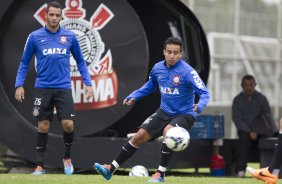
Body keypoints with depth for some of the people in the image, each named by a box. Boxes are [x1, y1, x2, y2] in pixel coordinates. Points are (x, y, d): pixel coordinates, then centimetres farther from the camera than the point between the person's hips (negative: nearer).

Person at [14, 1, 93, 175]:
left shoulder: (70, 36, 4)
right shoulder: (35, 37, 1)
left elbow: (80, 61, 13)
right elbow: (24, 63, 8)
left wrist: (88, 83, 6)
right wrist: (19, 85, -1)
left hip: (64, 88, 0)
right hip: (43, 88, 0)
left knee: (68, 124, -8)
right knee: (43, 126, 1)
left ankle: (67, 158, 17)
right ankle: (40, 166, 10)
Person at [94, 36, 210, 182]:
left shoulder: (187, 71, -20)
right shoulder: (158, 68, -2)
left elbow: (204, 93, -25)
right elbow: (150, 86, 19)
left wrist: (199, 106, -45)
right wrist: (134, 96, 7)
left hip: (184, 114, -6)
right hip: (164, 112, 6)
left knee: (168, 131, -34)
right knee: (140, 136, -2)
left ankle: (161, 174, -22)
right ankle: (111, 169, 7)